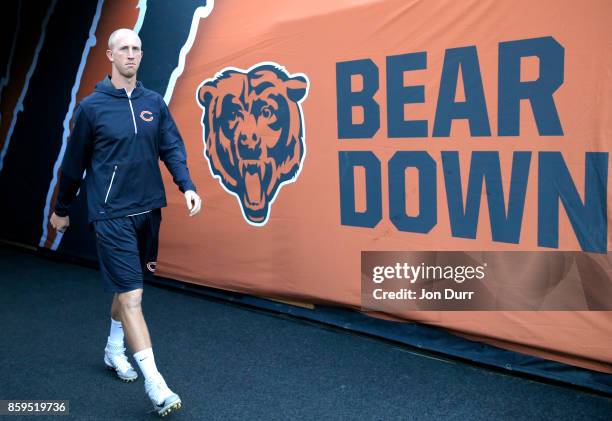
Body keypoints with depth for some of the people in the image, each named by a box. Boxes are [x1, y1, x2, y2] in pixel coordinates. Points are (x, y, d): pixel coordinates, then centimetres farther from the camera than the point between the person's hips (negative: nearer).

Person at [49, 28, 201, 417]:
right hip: (112, 214, -5)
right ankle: (155, 383, -5)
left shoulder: (155, 103, 6)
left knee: (128, 285, 19)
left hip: (149, 209, 5)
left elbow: (173, 148, 5)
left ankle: (114, 350, 41)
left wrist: (187, 186, -13)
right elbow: (74, 162, 3)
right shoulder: (92, 106, -5)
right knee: (131, 296, -9)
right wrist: (62, 209, 12)